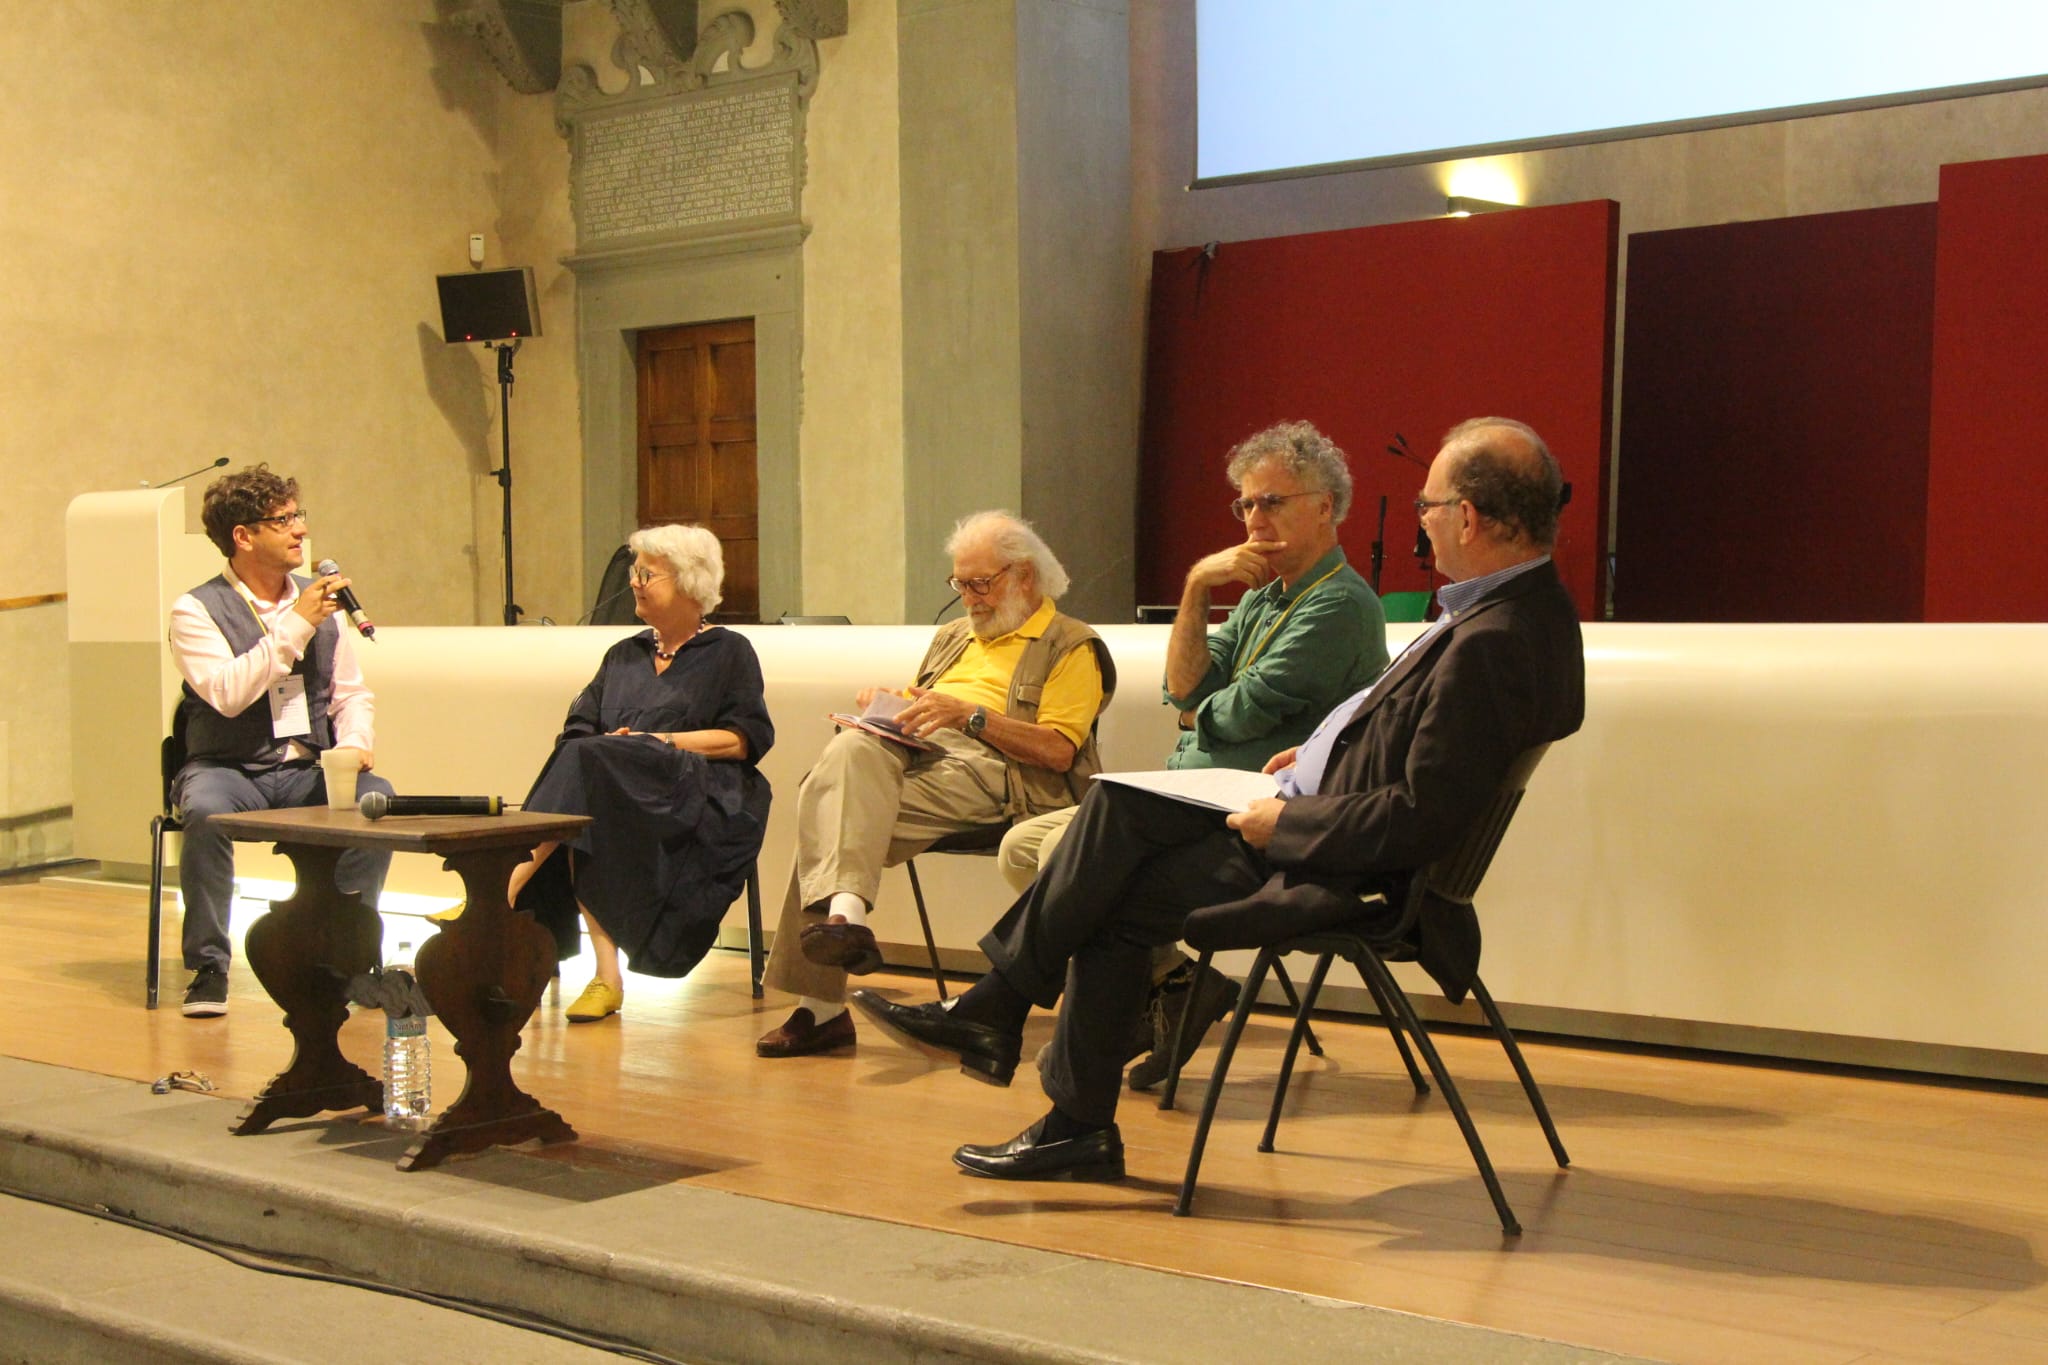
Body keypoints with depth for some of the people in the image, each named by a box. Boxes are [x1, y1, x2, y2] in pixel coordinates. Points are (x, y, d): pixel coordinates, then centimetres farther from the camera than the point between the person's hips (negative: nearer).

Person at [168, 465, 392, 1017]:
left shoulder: (319, 601, 11)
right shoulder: (196, 610, -4)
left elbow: (352, 693, 13)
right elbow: (227, 693, -21)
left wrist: (354, 745, -8)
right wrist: (297, 625, -19)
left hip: (308, 772, 3)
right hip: (228, 769, -3)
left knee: (377, 796, -26)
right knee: (205, 810, -36)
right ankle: (209, 967, -18)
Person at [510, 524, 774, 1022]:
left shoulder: (729, 651, 13)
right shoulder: (623, 655, 29)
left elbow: (749, 738, 0)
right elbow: (577, 730, 16)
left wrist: (665, 742, -9)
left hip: (696, 796, -4)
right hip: (606, 788, 4)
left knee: (589, 763, -32)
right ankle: (606, 975, -37)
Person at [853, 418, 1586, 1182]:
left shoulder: (1492, 643, -26)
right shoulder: (1519, 603, 6)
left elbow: (1422, 821, -28)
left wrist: (1285, 822, -18)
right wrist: (1324, 752, 9)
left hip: (1339, 871, -10)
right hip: (1316, 814, 10)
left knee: (1112, 903, -4)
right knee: (1120, 806, 4)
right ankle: (994, 1009, 6)